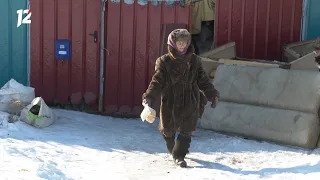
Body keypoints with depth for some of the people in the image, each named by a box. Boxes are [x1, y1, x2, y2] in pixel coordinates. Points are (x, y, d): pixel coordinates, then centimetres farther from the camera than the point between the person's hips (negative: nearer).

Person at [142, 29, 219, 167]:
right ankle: (172, 149, 42)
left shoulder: (194, 60, 2)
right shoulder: (164, 61, -7)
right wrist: (149, 96, -21)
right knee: (168, 129, 13)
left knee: (186, 130, -4)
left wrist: (211, 94, 4)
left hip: (190, 102, 1)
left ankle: (179, 156, 7)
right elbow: (157, 81, -9)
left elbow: (202, 80, 9)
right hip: (170, 101, -1)